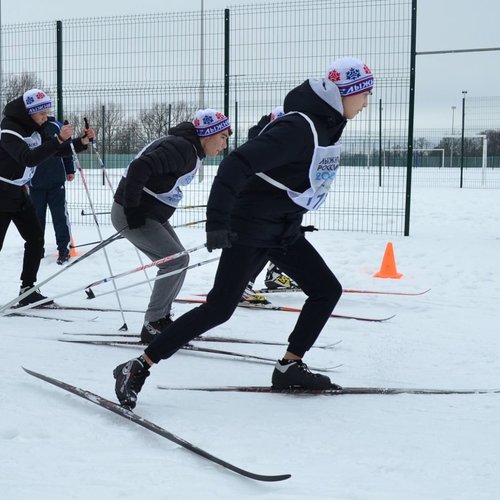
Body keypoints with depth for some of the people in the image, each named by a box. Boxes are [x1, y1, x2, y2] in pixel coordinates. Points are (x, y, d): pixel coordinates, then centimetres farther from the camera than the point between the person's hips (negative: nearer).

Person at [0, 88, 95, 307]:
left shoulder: (35, 129, 5)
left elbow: (59, 151, 10)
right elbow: (29, 158, -34)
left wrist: (83, 141, -6)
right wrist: (58, 139, -41)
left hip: (20, 193, 8)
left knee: (36, 239, 4)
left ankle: (28, 290, 10)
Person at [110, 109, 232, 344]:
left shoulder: (191, 150, 10)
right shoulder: (180, 148, -23)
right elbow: (139, 168, -33)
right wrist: (132, 210, -27)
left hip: (151, 214, 10)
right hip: (133, 215, -10)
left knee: (178, 260, 11)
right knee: (176, 260, -13)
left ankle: (161, 318, 18)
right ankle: (152, 325, -6)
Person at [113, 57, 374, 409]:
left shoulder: (329, 126, 5)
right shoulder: (298, 127, -24)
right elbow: (237, 165, -30)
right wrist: (217, 221, -35)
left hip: (284, 231, 9)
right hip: (250, 227, -9)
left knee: (327, 290, 7)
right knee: (220, 308, -11)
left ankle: (289, 367, 15)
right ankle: (138, 368, -7)